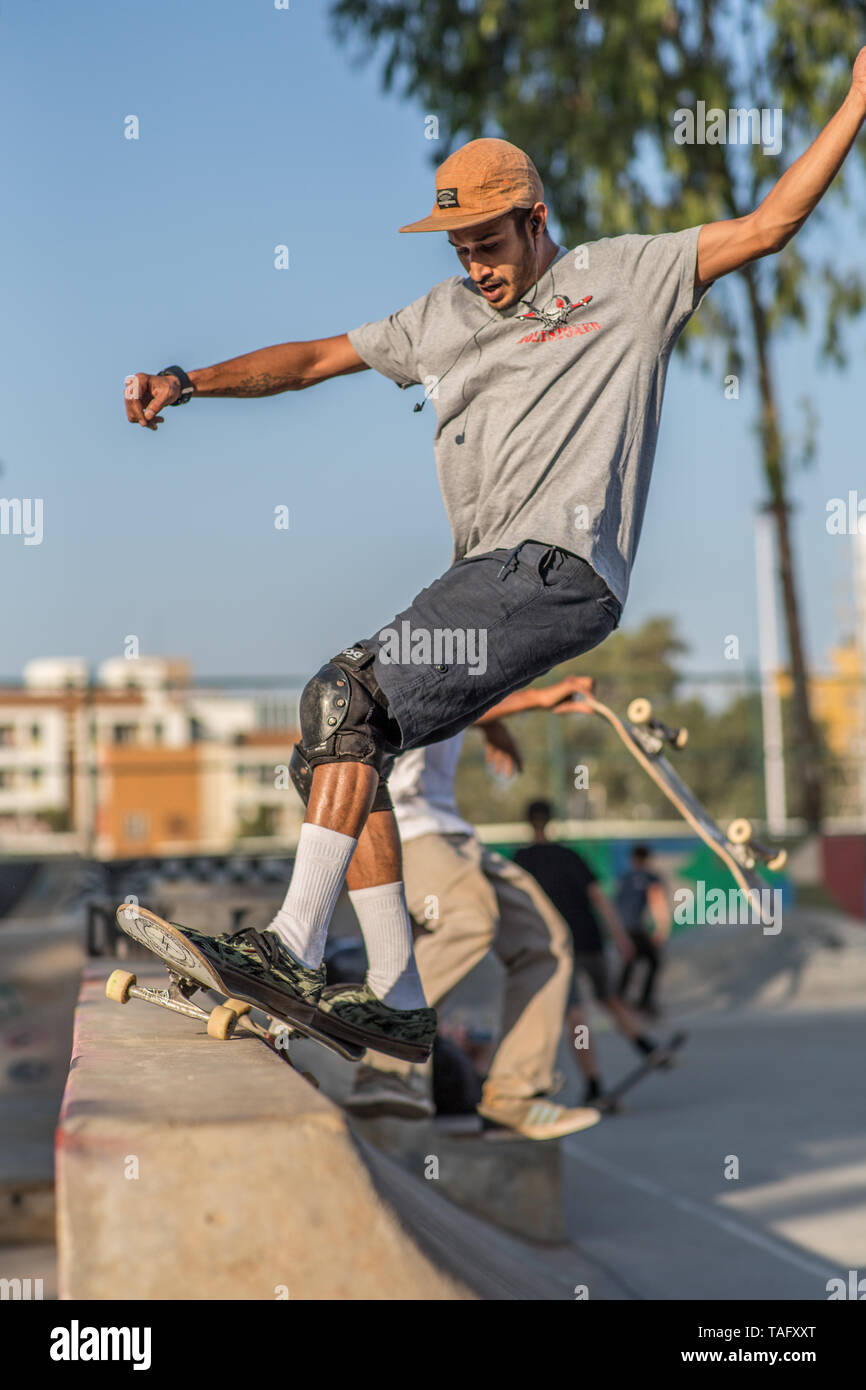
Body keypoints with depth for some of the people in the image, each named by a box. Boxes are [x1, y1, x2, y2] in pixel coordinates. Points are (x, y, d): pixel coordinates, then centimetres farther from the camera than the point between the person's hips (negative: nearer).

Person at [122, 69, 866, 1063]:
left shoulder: (624, 278, 9)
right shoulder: (443, 318, 24)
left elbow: (769, 226, 5)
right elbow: (317, 358, 26)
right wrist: (187, 382, 16)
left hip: (560, 568, -8)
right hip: (488, 578, 8)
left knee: (348, 695, -22)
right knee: (343, 740, 0)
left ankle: (293, 947, -20)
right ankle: (398, 1001, 3)